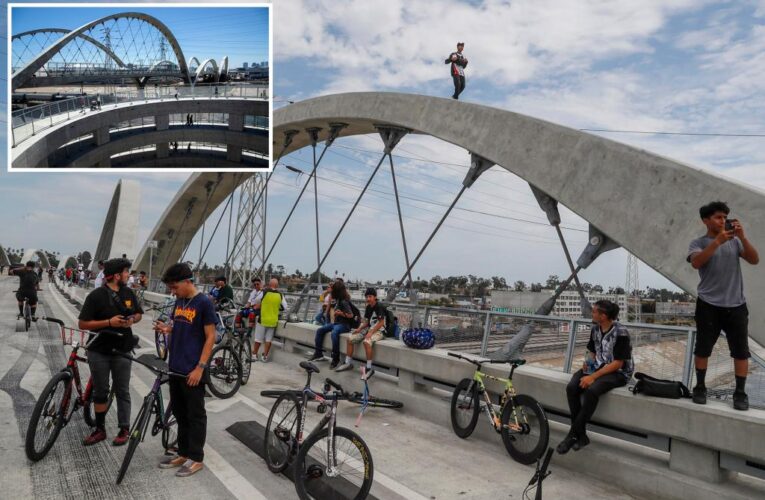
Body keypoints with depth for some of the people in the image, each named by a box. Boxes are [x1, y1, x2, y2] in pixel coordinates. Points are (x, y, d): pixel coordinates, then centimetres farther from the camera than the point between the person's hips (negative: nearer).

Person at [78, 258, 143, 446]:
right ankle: (100, 430, 25)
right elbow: (83, 324, -11)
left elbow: (138, 314, 14)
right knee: (100, 392, 11)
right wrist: (109, 322, -22)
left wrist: (132, 320, -8)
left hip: (122, 350, 2)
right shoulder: (96, 295, -11)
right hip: (99, 351, -2)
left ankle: (124, 430, 18)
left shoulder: (128, 293, 1)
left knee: (122, 391, 8)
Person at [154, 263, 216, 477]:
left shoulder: (204, 303, -14)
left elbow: (210, 337, -14)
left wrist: (200, 367, -17)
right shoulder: (179, 302, 9)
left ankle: (196, 458, 15)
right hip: (175, 368, 8)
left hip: (192, 371, -7)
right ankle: (183, 453, 29)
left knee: (195, 415, 4)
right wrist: (167, 329, -2)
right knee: (180, 413, 17)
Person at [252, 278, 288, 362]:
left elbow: (256, 301, 2)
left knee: (258, 339, 11)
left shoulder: (265, 292, -11)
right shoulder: (280, 295, -4)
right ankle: (265, 356, 15)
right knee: (268, 340, 12)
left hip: (262, 320, -2)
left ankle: (254, 354, 20)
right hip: (273, 321, 2)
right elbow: (284, 307, 3)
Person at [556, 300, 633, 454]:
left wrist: (593, 377, -24)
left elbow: (617, 363, -20)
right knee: (572, 388, -21)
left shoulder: (620, 332, -18)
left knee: (591, 391, -35)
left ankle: (573, 434, -21)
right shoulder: (595, 329, 4)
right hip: (598, 366, 7)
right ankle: (581, 435, -13)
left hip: (618, 372, -7)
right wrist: (587, 362, -7)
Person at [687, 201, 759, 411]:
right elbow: (696, 263, -18)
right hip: (709, 305, -2)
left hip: (736, 305, 3)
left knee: (741, 350, 4)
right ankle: (700, 388, 18)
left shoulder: (734, 241, 9)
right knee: (703, 348, 4)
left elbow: (754, 260, -1)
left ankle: (740, 393, 14)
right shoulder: (698, 243, 0)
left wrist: (742, 237, -12)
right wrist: (718, 240, -25)